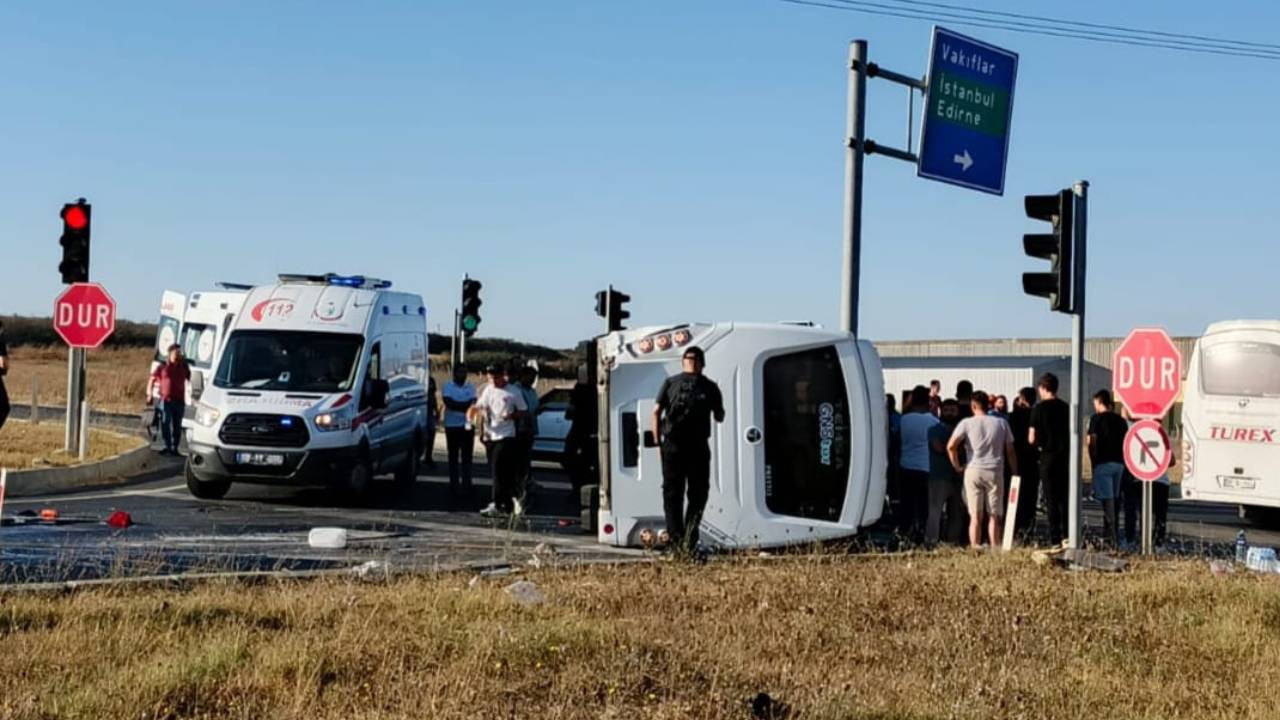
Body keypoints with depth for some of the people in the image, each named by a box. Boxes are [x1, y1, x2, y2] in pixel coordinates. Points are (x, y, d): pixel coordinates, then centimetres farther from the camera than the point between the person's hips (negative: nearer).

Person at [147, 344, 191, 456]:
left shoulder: (184, 367, 8)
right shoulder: (163, 366, 3)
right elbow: (152, 379, 9)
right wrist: (149, 393, 2)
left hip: (179, 400, 2)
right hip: (166, 400, -2)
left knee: (177, 426, 5)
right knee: (165, 423, -5)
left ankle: (175, 447, 11)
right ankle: (167, 446, 1)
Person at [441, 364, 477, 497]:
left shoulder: (470, 387, 9)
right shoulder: (448, 386, 1)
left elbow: (473, 404, -5)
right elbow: (448, 402, -13)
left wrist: (456, 405, -20)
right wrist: (465, 406, -13)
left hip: (467, 426, 2)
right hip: (452, 426, -2)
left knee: (467, 457, 0)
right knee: (453, 457, 4)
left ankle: (467, 486, 2)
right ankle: (453, 485, 9)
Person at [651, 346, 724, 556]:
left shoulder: (670, 383, 7)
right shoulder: (710, 387, 5)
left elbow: (656, 411, 1)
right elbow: (719, 418, 9)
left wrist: (657, 440, 6)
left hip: (672, 446, 1)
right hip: (699, 448, -1)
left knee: (672, 493, 9)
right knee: (697, 493, 9)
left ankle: (675, 540, 4)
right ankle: (689, 539, -4)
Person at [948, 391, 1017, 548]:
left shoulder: (967, 423, -1)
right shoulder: (1001, 423, 5)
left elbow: (951, 446, -11)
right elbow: (1010, 451, 7)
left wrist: (957, 466, 2)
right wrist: (1015, 473, 15)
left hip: (973, 471, -1)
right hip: (995, 472, 1)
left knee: (975, 516, 2)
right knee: (994, 516, 6)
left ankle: (975, 548, 0)